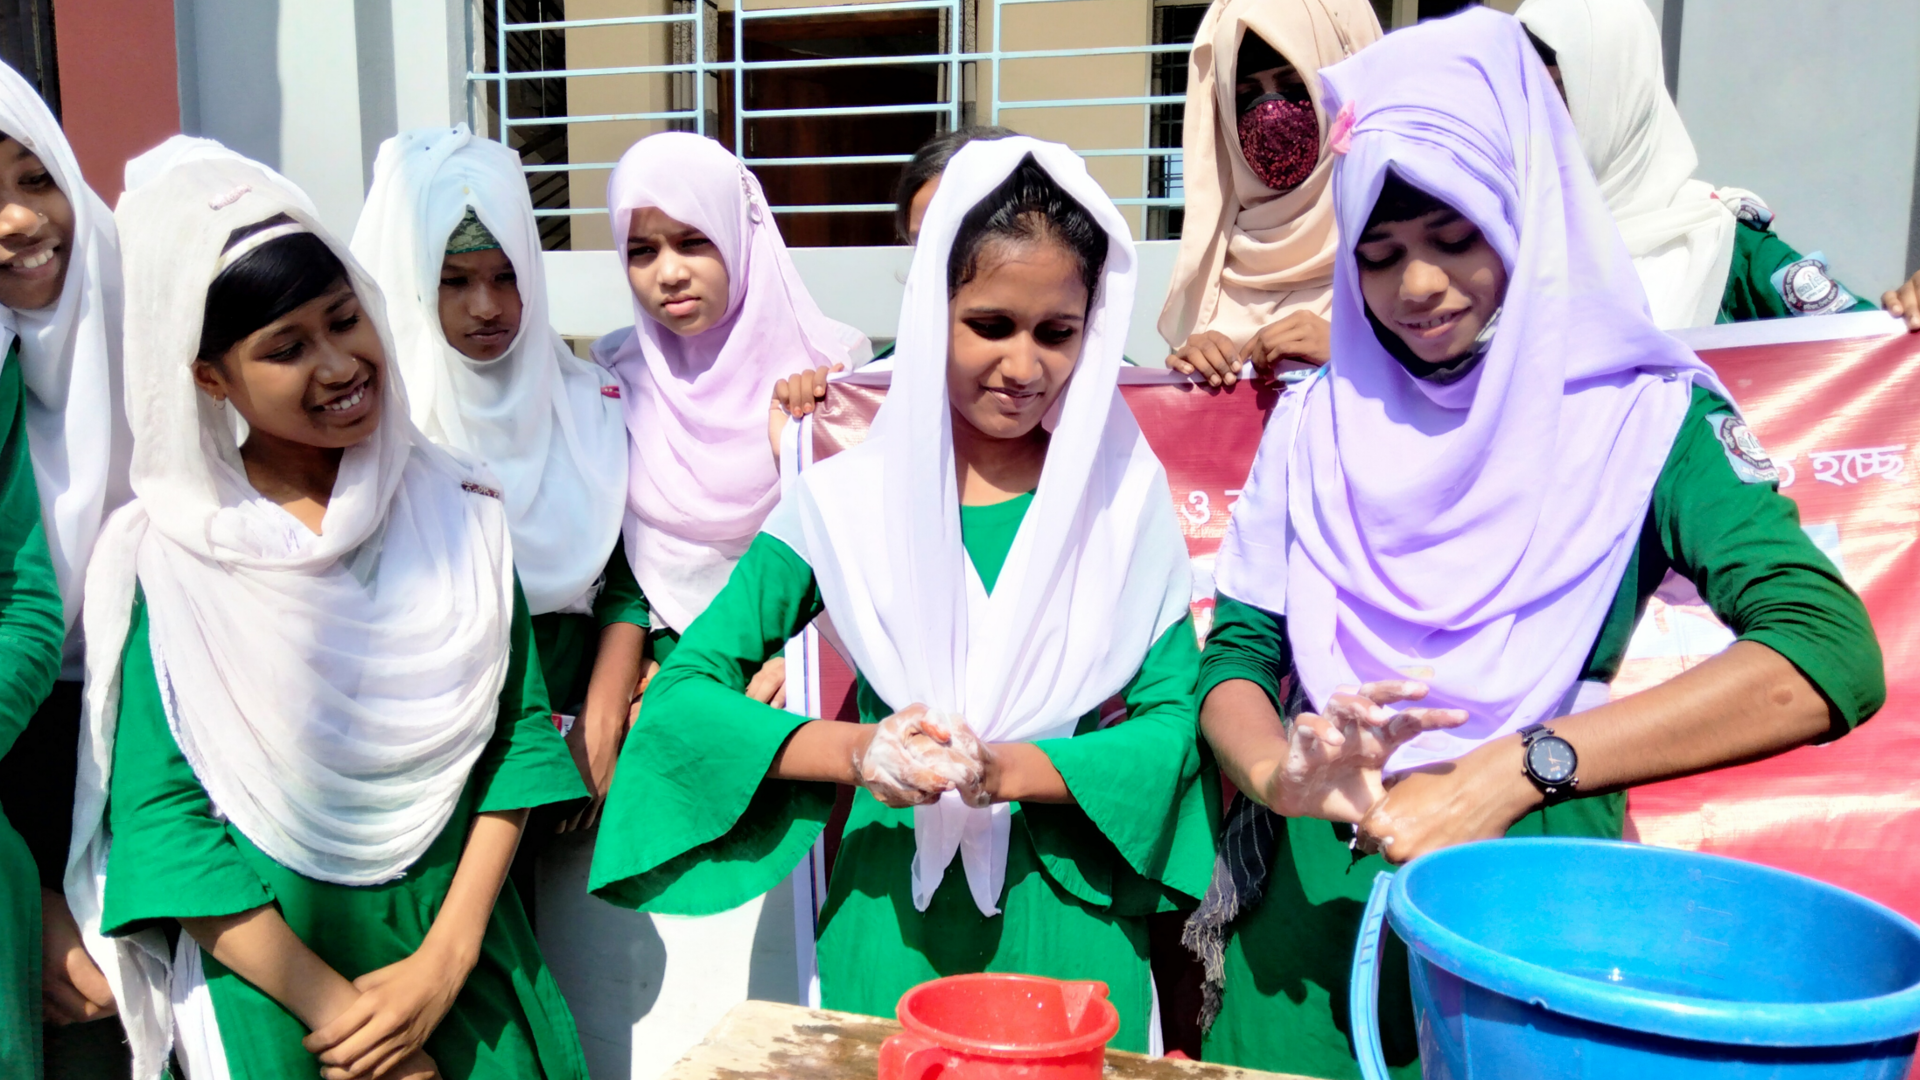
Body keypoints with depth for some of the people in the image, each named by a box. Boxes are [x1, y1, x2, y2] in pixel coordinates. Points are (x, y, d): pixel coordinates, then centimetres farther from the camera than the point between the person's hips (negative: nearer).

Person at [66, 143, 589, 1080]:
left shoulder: (458, 506, -2)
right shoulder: (172, 556, -9)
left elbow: (519, 729, -3)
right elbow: (159, 812, -10)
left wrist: (448, 953, -11)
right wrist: (330, 1005, -14)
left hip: (461, 947, 2)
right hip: (264, 974, -2)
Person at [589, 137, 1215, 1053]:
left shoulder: (1127, 495, -3)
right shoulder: (846, 499, -4)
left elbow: (1172, 719, -4)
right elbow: (683, 690, -5)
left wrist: (1010, 769, -20)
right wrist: (851, 751, -20)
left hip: (1069, 918, 1)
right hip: (890, 914, 0)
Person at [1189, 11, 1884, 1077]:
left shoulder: (1640, 417, -6)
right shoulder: (1319, 418, 3)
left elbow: (1832, 653, -19)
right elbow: (1237, 651, 1)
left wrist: (1514, 768, -27)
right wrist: (1278, 774, -22)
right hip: (1310, 900, 3)